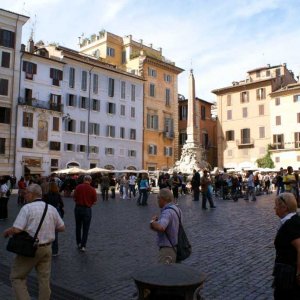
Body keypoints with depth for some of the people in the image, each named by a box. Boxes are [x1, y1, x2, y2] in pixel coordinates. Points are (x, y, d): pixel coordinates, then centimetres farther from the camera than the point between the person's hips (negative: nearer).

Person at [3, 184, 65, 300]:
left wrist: (6, 232, 1)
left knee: (17, 277, 11)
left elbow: (16, 230, -20)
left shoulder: (27, 208, -13)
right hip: (47, 248, 5)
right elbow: (62, 227, 8)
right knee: (44, 279, 13)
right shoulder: (52, 209, 3)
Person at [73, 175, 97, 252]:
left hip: (78, 208, 2)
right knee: (85, 229, 8)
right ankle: (83, 246, 6)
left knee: (78, 227, 19)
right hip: (87, 209, -2)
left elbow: (74, 198, -2)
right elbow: (94, 202, -3)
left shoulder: (78, 187, -7)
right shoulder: (92, 189, -10)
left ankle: (79, 243, 29)